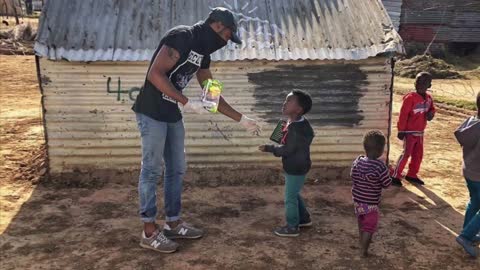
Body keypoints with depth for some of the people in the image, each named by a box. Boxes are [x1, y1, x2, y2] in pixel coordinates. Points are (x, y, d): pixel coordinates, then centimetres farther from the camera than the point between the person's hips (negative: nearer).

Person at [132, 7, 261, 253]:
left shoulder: (203, 55, 13)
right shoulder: (182, 37, -15)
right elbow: (155, 74, -23)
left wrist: (241, 119, 18)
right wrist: (186, 103, -21)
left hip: (172, 115, 9)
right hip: (152, 113, -9)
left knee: (177, 169, 12)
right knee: (152, 170, -2)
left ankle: (173, 223, 24)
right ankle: (149, 231, 8)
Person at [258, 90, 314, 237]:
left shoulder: (299, 129, -30)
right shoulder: (294, 122, 1)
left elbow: (287, 150, -24)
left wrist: (268, 148, -15)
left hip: (296, 169, -10)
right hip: (293, 167, 10)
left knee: (290, 197, 6)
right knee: (294, 194, 24)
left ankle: (292, 227, 22)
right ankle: (304, 218, 41)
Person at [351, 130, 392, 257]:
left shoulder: (357, 161, -7)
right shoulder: (380, 166, -23)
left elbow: (353, 176, 5)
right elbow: (387, 184, -14)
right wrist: (387, 174, 3)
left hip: (357, 200, 6)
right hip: (371, 203, -6)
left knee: (362, 223, 26)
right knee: (369, 227, 10)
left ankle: (363, 242, 45)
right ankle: (363, 250, 16)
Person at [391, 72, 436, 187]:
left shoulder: (429, 98, 4)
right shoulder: (410, 98, -17)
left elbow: (432, 109, 21)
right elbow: (403, 115, -16)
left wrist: (431, 114, -4)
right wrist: (401, 130, -16)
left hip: (420, 132, 7)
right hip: (409, 132, -7)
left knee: (418, 154, 13)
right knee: (406, 154, -9)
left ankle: (412, 175, 28)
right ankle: (395, 176, -2)